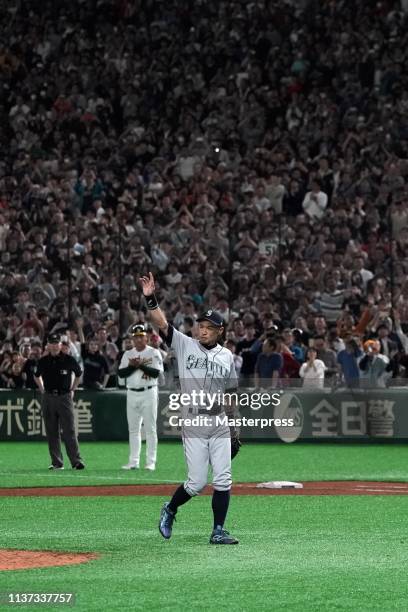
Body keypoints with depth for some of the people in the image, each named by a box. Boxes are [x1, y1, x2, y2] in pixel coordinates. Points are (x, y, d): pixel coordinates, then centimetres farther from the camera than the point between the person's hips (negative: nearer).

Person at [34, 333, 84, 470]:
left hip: (64, 397, -3)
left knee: (69, 430, -9)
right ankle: (57, 463, 8)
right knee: (52, 432, 4)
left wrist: (72, 390, 10)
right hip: (48, 398, 3)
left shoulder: (69, 360, -2)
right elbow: (37, 376, 23)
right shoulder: (43, 361, 5)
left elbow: (78, 374, 15)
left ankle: (76, 461, -12)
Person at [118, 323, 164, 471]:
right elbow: (121, 373, 2)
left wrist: (141, 365, -19)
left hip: (149, 393, -4)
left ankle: (151, 462, -1)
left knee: (150, 429, -3)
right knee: (133, 429, 6)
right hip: (132, 394, 4)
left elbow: (157, 372, -13)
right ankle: (134, 461, 10)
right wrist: (132, 366, -12)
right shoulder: (128, 354, 11)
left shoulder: (154, 353, -2)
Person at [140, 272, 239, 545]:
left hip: (220, 424, 3)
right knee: (197, 483, -4)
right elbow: (162, 323, -12)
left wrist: (234, 423, 15)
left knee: (223, 480, -2)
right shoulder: (185, 345, -1)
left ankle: (218, 531, 7)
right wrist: (150, 298, -25)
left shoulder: (227, 356, 8)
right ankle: (170, 510, 24)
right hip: (194, 424, -3)